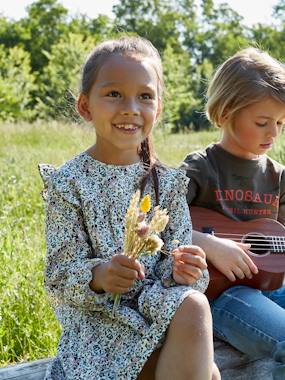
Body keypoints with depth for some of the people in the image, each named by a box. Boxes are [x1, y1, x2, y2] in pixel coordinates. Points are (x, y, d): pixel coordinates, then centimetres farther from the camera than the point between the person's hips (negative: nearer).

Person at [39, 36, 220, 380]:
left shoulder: (166, 183, 6)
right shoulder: (69, 183, -4)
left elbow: (176, 261, 4)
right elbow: (60, 278, -7)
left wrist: (184, 271, -20)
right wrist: (98, 276, -29)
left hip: (160, 302, 4)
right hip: (96, 317, -4)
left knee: (194, 306, -31)